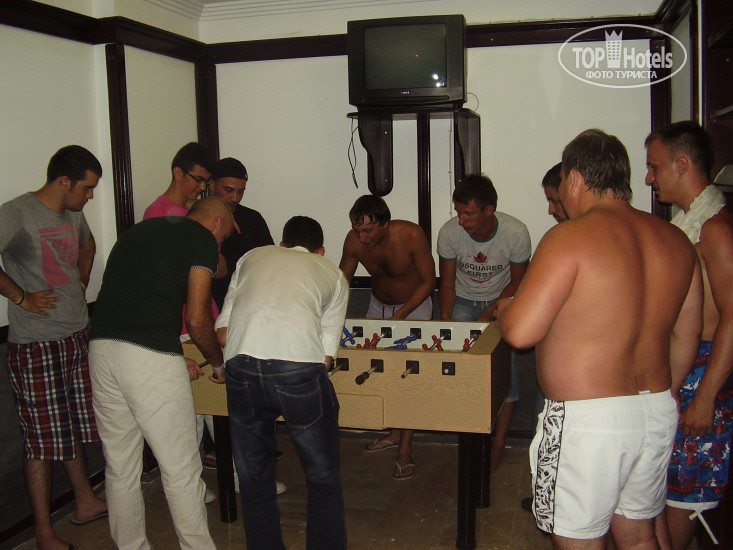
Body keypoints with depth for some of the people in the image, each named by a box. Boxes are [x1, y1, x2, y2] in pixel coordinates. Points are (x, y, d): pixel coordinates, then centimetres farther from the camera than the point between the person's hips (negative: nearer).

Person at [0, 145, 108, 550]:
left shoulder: (74, 214, 11)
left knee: (76, 426, 19)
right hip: (36, 345, -8)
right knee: (42, 438, 0)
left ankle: (86, 502, 35)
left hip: (78, 336, 8)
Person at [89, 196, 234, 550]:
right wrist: (219, 363, 15)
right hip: (150, 356, -7)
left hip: (101, 348, 7)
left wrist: (179, 364, 31)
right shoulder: (202, 237, 4)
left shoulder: (140, 230, 25)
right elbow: (196, 319, -3)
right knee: (180, 471, 5)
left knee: (120, 468, 18)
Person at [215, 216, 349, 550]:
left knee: (253, 478, 21)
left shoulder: (252, 257, 29)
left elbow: (222, 333, 22)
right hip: (300, 369, -2)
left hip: (242, 368, 2)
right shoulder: (333, 273, 25)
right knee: (323, 478, 18)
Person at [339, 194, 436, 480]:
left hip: (414, 306, -4)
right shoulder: (354, 241, -19)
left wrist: (399, 317, -26)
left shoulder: (411, 235, -31)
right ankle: (395, 432, 21)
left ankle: (405, 448, -2)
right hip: (378, 306, 4)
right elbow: (342, 282, -4)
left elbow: (428, 281, -20)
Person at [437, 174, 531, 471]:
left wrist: (489, 314, -17)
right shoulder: (449, 232, -21)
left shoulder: (516, 232, -23)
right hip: (463, 301, 1)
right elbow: (447, 282, -7)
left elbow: (518, 281, -8)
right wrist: (445, 321, -16)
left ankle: (499, 441, 0)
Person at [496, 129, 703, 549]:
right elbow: (687, 335, 15)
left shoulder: (570, 237, -16)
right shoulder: (676, 241, 6)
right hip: (659, 413, 7)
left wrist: (503, 307, 2)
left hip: (588, 420, -7)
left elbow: (520, 332, -20)